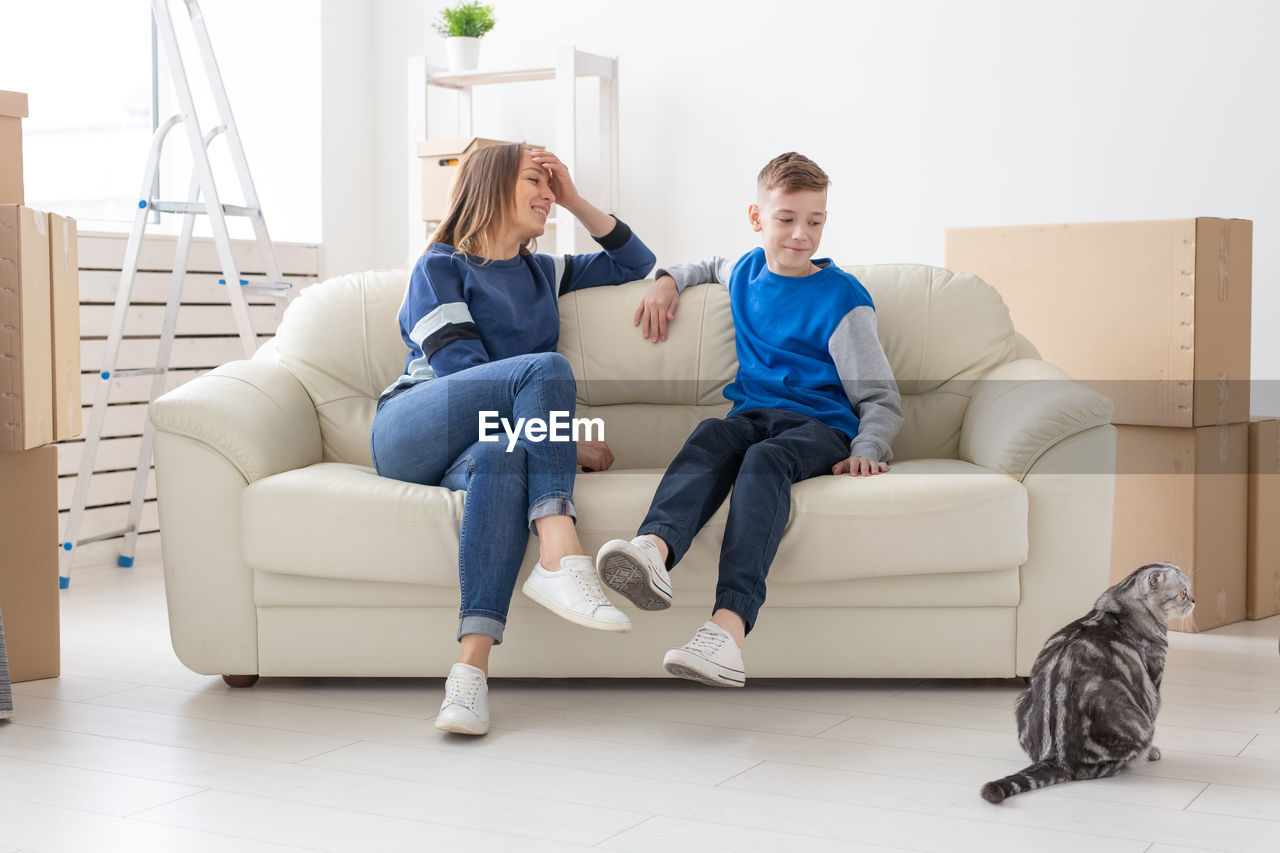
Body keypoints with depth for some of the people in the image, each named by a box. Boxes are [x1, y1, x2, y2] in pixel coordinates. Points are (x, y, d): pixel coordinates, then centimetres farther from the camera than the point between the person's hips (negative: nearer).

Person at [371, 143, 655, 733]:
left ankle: (471, 668, -53)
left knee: (504, 455, -37)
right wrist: (568, 441, -11)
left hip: (481, 443, 4)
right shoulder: (440, 268, 10)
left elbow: (636, 263, 35)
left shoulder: (541, 273, 30)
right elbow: (461, 368, -5)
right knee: (547, 368, -29)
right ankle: (562, 557, -42)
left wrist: (576, 202, 23)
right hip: (410, 432, -4)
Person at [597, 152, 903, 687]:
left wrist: (866, 451, -17)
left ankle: (728, 626, -60)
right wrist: (669, 280, 26)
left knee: (765, 460, -38)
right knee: (713, 434, -32)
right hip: (754, 414, 4)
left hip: (822, 426, -4)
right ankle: (653, 549, -63)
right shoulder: (747, 271, 19)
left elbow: (882, 399, 2)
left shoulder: (842, 297, 3)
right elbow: (712, 267, 47)